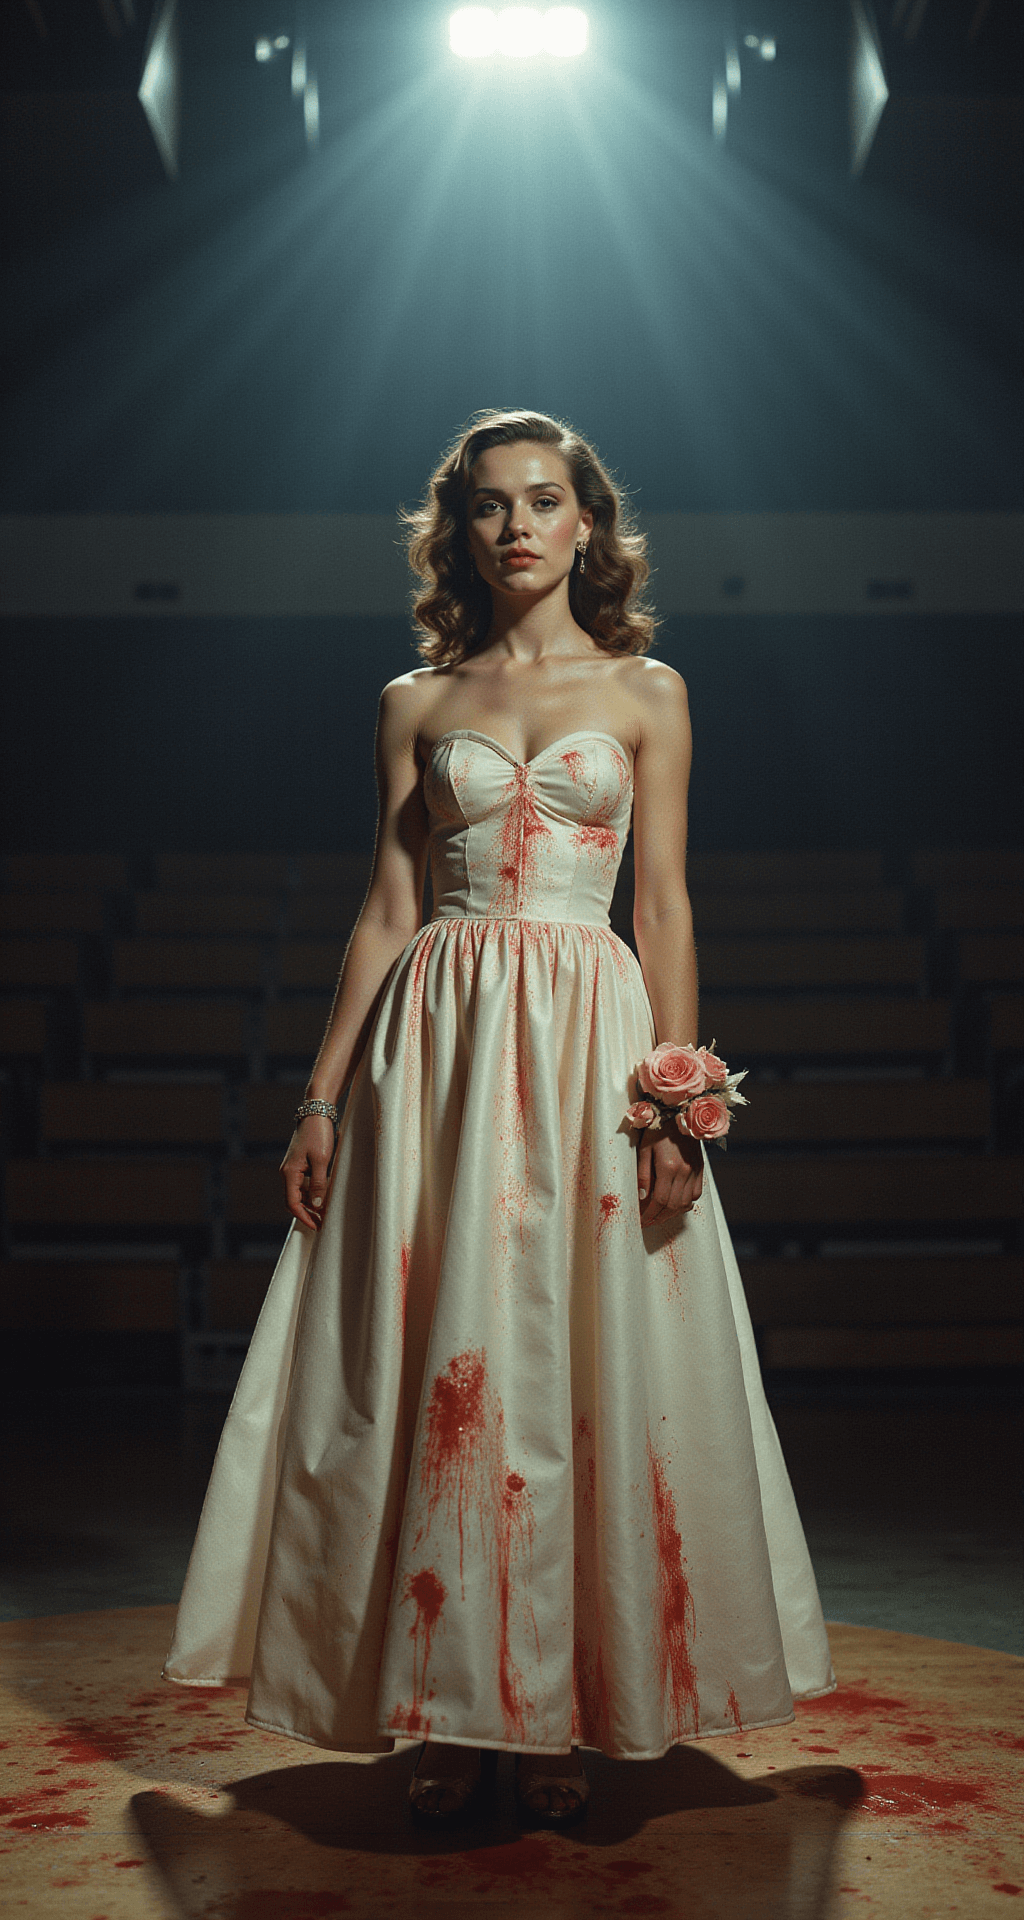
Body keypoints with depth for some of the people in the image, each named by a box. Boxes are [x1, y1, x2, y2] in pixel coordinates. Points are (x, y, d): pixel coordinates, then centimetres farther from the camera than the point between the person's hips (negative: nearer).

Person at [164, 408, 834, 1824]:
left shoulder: (645, 690, 8)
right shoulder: (416, 701, 11)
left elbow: (666, 906, 2)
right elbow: (387, 910, 9)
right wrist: (324, 1094, 3)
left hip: (590, 1033, -1)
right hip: (438, 1040, 1)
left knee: (585, 1364, 0)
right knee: (438, 1367, 1)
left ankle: (565, 1713, 14)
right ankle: (452, 1709, 14)